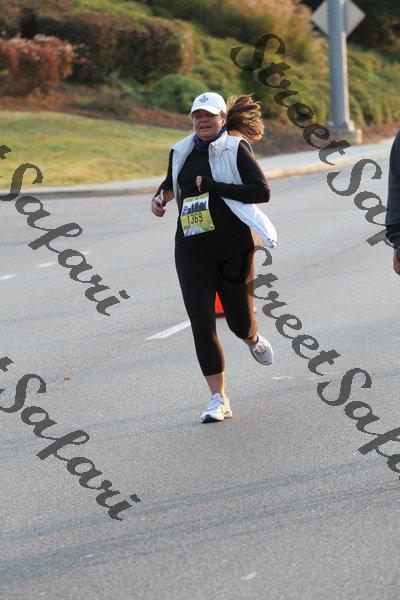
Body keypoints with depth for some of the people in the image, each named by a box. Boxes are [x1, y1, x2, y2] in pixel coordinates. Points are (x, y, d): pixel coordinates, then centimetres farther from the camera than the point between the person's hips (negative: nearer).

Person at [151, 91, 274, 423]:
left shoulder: (236, 149, -7)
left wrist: (213, 187, -20)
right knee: (201, 323, -9)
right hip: (192, 251, 3)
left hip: (234, 247, -3)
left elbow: (262, 192, -17)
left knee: (239, 321, 8)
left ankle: (254, 339, 49)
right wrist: (161, 196, 6)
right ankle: (219, 399, -2)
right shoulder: (181, 151, 8)